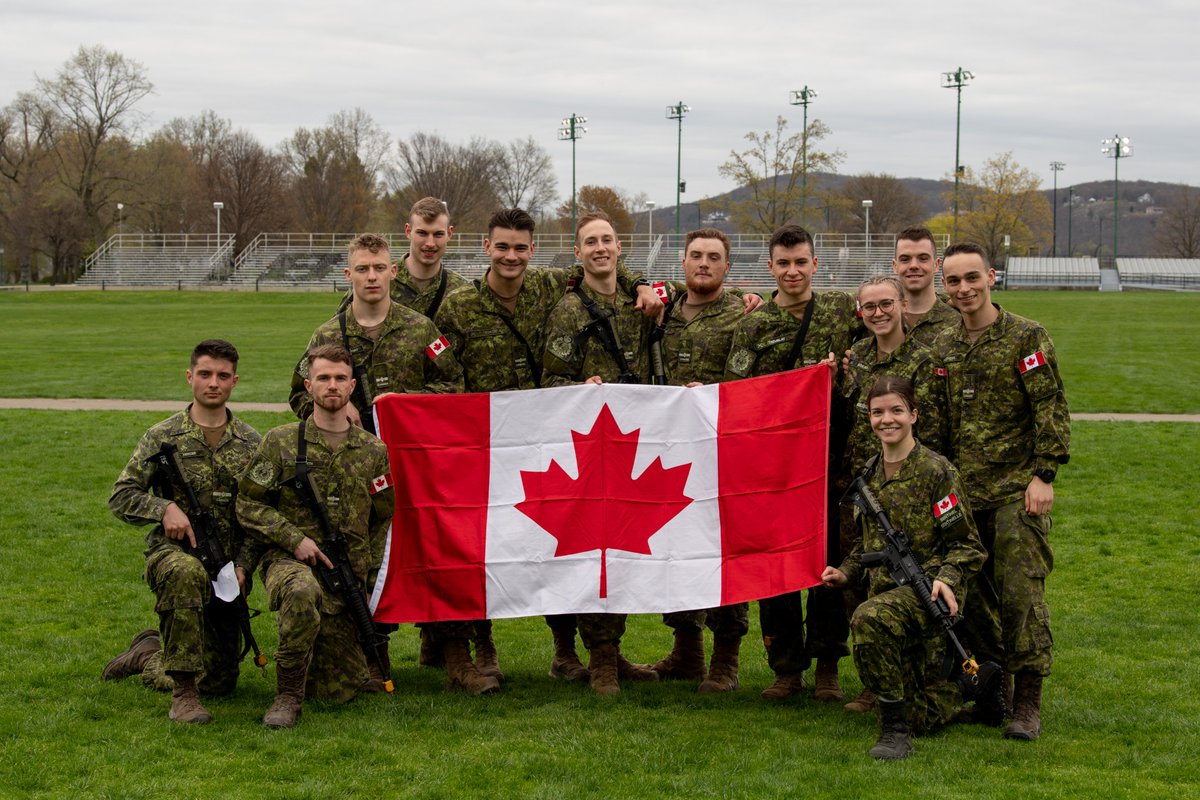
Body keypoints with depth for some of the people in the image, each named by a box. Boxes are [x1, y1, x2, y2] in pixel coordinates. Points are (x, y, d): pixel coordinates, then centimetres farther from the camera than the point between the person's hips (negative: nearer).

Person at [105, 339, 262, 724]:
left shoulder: (251, 444, 6)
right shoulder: (162, 438, -1)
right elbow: (120, 497, -1)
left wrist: (243, 566, -6)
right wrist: (164, 508, -19)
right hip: (171, 553, -4)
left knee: (220, 682, 6)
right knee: (187, 573, -43)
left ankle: (147, 654, 36)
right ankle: (183, 693, -33)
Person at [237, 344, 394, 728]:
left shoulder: (375, 452, 8)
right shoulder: (281, 442, 0)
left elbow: (385, 519, 17)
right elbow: (248, 504, 1)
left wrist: (368, 569, 7)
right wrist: (294, 538, -11)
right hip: (289, 560, -3)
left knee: (342, 690, 3)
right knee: (303, 591, -43)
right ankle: (288, 696, -26)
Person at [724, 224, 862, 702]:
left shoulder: (843, 309, 7)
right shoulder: (754, 326, 3)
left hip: (832, 461, 1)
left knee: (831, 563, 3)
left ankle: (828, 666, 15)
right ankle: (786, 667, 13)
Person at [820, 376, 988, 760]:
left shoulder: (936, 472, -9)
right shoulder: (869, 474, 11)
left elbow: (967, 545, -7)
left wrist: (947, 578, -24)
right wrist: (846, 573, 5)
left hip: (928, 589, -7)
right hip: (889, 595, 7)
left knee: (868, 619, -38)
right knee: (924, 716, 10)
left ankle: (895, 730, -23)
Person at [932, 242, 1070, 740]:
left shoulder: (1027, 338, -3)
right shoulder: (942, 346, 12)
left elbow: (1052, 409, -6)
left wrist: (1044, 475, -13)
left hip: (1017, 491, -5)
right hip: (962, 492, 5)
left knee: (1020, 592, -7)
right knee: (973, 594, 8)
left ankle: (1028, 703, 0)